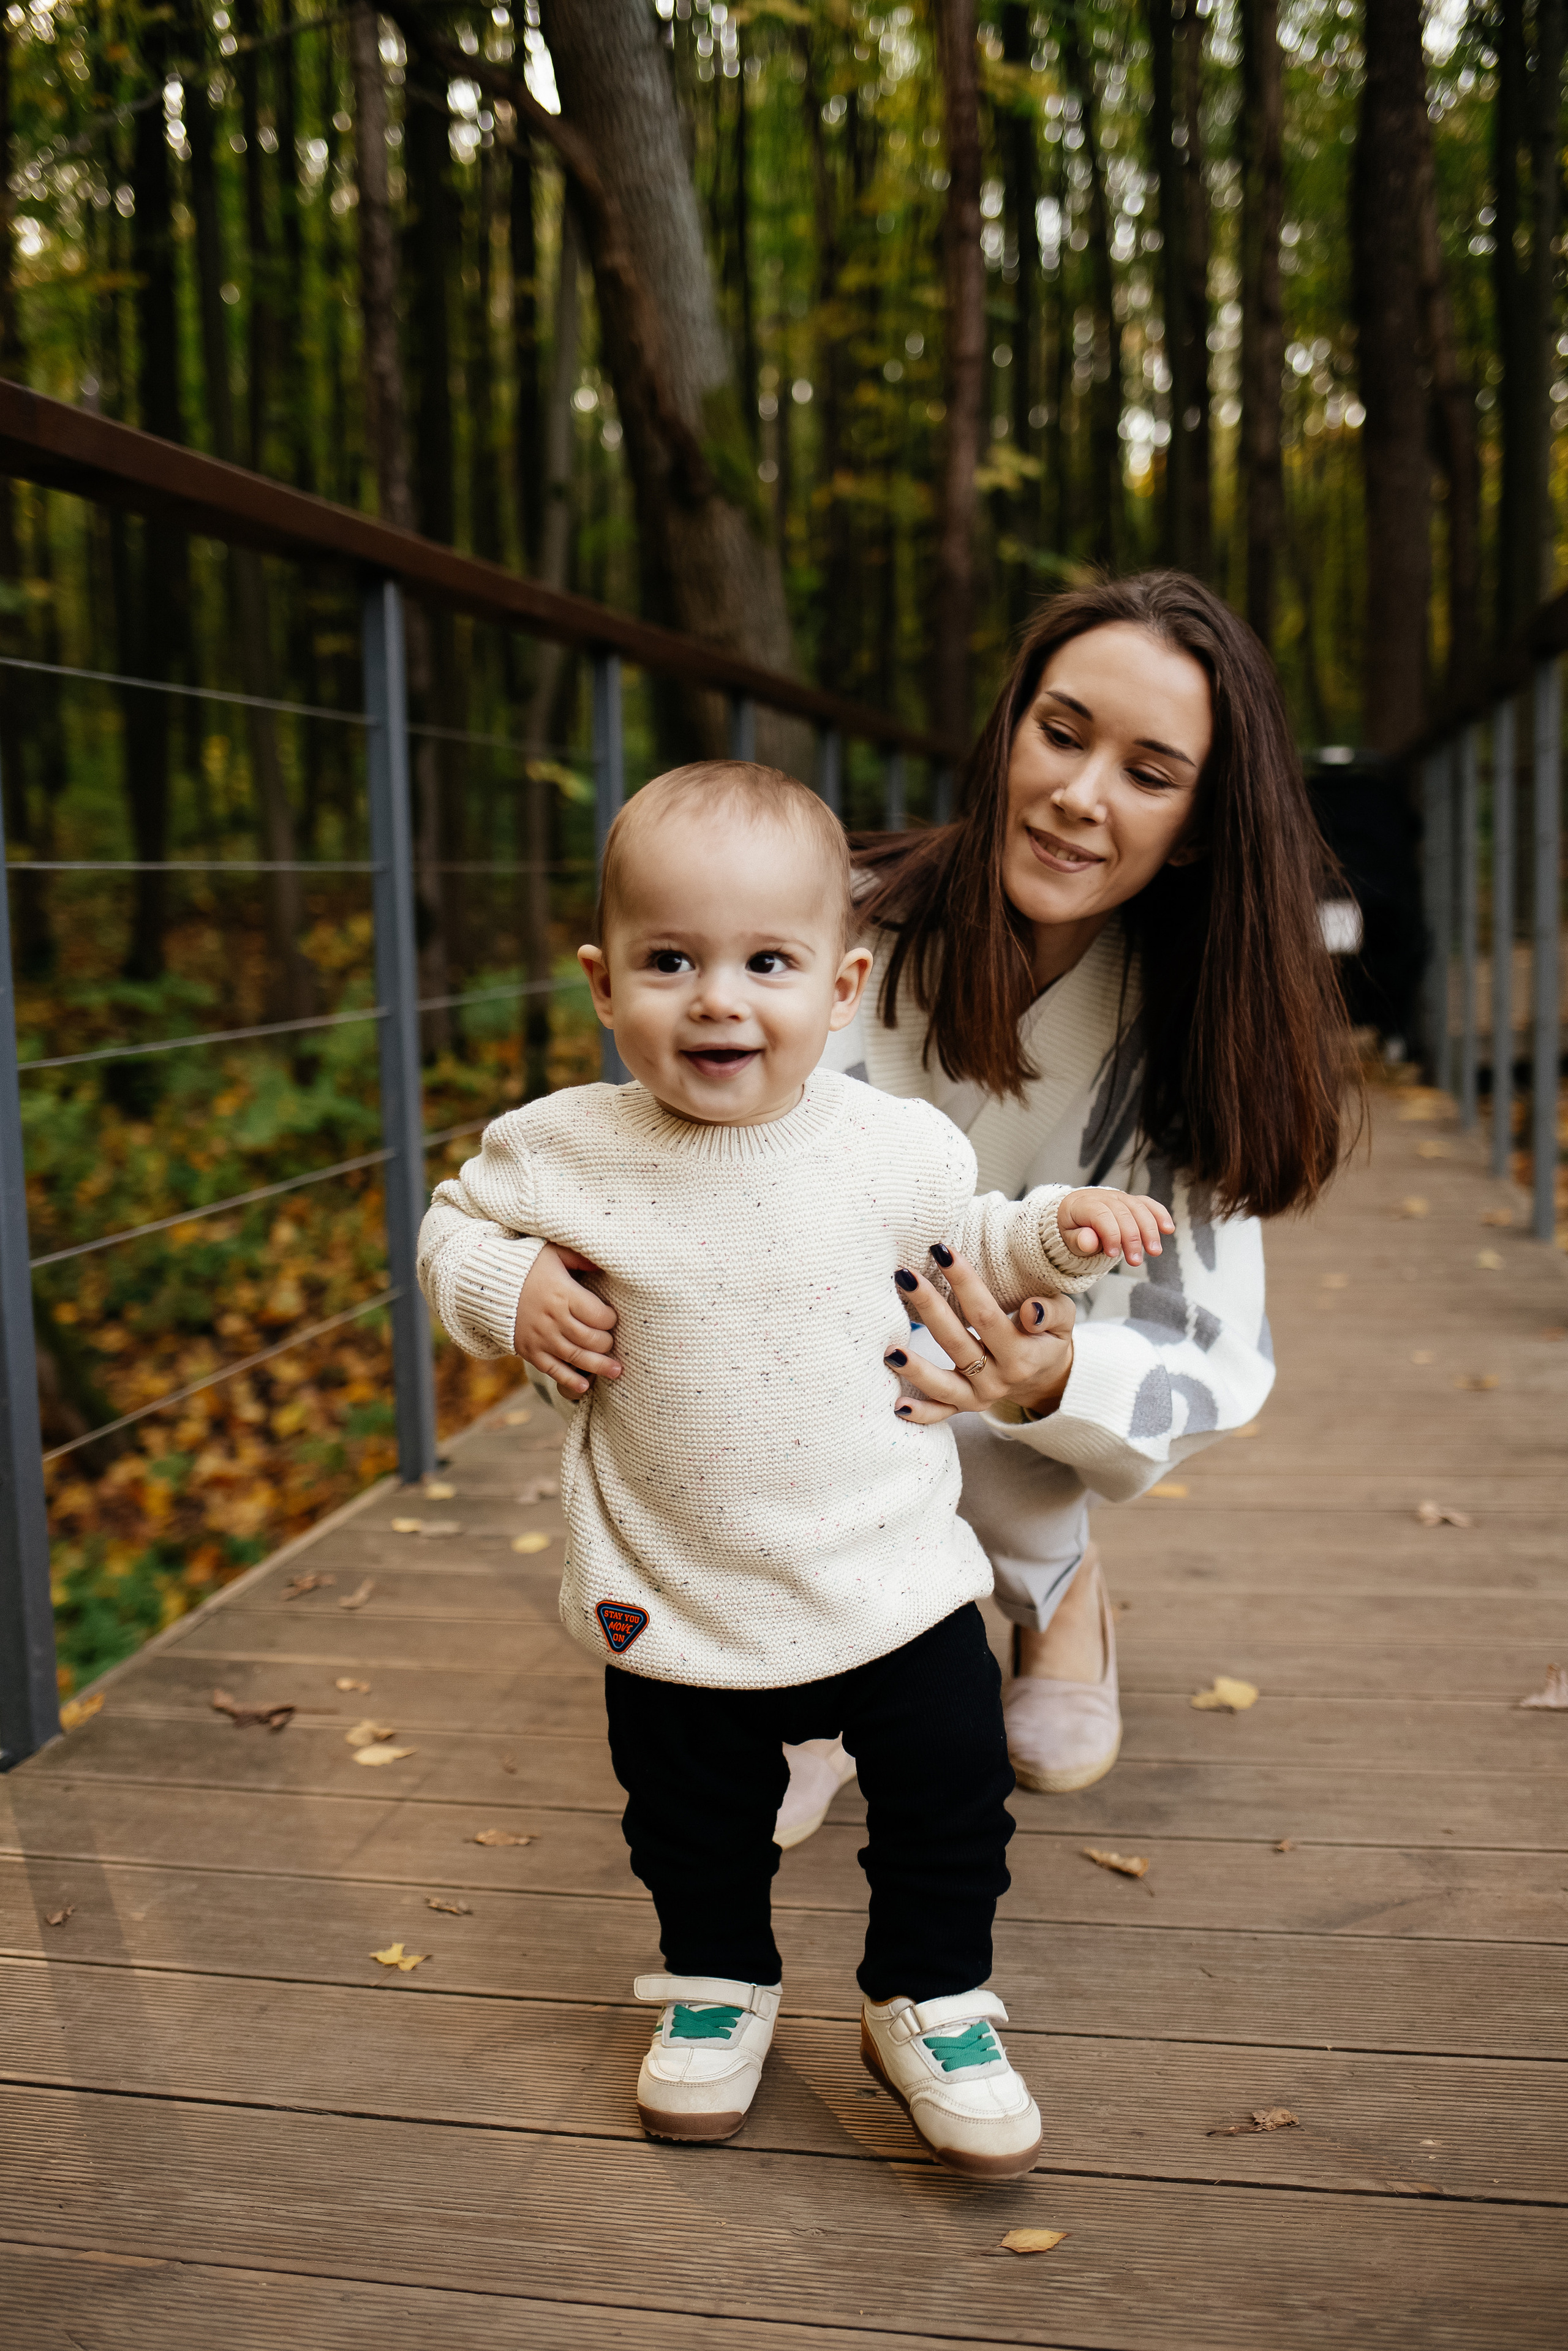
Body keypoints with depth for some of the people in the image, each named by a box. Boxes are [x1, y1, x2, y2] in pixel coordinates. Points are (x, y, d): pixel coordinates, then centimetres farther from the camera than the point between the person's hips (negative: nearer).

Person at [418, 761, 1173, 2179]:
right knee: (694, 1829, 18)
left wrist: (1058, 1234, -7)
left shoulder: (895, 1146, -8)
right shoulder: (563, 1152, -10)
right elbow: (456, 1224, 7)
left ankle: (930, 2002, 35)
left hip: (894, 1582, 0)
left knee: (952, 1804, 10)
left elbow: (960, 1247, 11)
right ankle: (718, 1984, 46)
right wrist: (509, 1290, -13)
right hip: (673, 1606, 1)